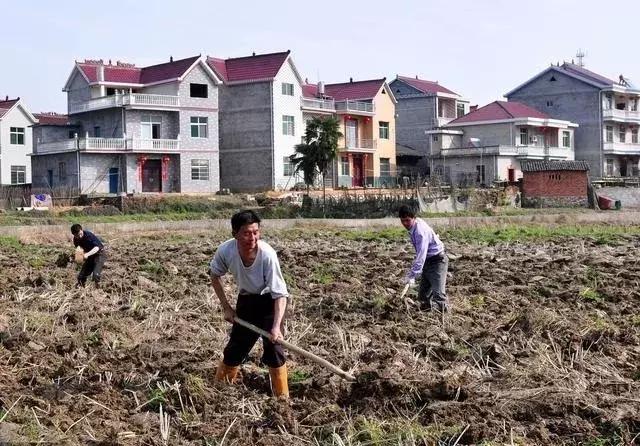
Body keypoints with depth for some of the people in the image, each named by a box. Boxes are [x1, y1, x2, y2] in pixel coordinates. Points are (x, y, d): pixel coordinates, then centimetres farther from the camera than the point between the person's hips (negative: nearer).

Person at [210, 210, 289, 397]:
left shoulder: (267, 254, -34)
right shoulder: (226, 251, -25)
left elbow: (280, 294, -29)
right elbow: (215, 276, -2)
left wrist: (276, 326, -39)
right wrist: (226, 307, -4)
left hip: (268, 300, -3)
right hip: (246, 299, 3)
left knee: (273, 347, -12)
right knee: (235, 347, 9)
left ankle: (282, 397, 3)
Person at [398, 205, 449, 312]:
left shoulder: (420, 231, -29)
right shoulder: (412, 228, 0)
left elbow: (421, 256, -33)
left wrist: (412, 275, -35)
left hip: (437, 260, -10)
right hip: (427, 261, 10)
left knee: (438, 294, -18)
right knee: (423, 295, 11)